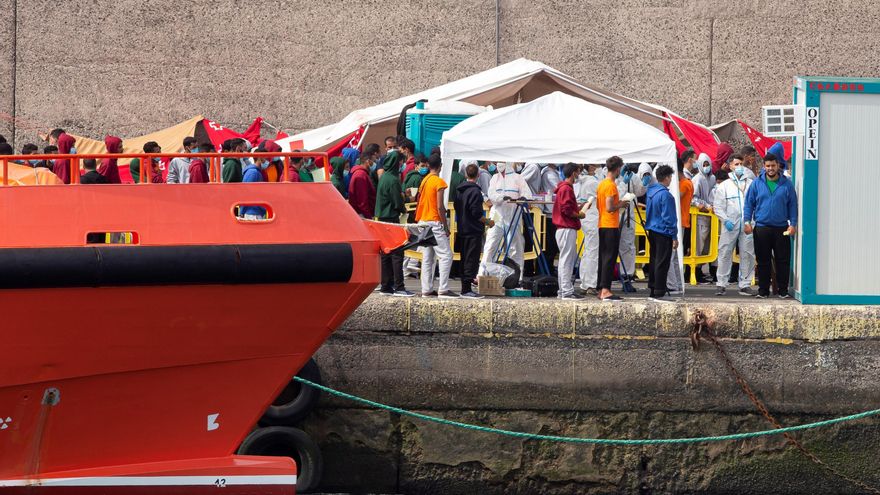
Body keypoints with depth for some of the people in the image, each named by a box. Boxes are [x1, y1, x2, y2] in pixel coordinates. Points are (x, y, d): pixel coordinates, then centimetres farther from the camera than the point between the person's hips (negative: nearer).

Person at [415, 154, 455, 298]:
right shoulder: (439, 182, -11)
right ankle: (443, 290, -13)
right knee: (446, 256, -7)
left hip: (423, 222, 8)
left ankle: (426, 290, 7)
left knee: (427, 258, 8)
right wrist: (446, 227, -11)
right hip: (435, 222, -8)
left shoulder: (424, 181, 11)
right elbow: (440, 207, -15)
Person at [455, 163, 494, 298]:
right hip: (474, 231, -8)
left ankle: (465, 288, 17)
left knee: (465, 260, 13)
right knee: (472, 260, -6)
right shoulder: (475, 191, -15)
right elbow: (476, 213, -19)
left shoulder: (460, 190, 11)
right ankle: (467, 289, -9)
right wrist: (488, 222, -4)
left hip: (462, 230, 8)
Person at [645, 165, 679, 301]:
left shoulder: (651, 191, 9)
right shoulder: (665, 195, -18)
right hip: (664, 233, -9)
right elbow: (669, 217, -18)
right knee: (662, 263, -4)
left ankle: (653, 291, 19)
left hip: (652, 231, 9)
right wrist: (674, 237, -13)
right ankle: (659, 293, -3)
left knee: (654, 261, 14)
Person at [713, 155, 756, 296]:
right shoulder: (724, 185, 8)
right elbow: (718, 206, 5)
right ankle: (722, 284, 3)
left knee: (747, 255, 2)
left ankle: (745, 284, 9)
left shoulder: (751, 184, 10)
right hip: (730, 226, -1)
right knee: (725, 254, -2)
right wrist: (726, 220, -10)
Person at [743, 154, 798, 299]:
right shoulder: (757, 183, 4)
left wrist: (793, 224, -2)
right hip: (761, 227, 0)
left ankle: (783, 290, 9)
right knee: (763, 261, 5)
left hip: (781, 228, 0)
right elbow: (749, 203, 7)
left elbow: (793, 205, 5)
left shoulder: (787, 184, 3)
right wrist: (747, 221, -3)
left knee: (783, 260, 1)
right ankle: (763, 290, 13)